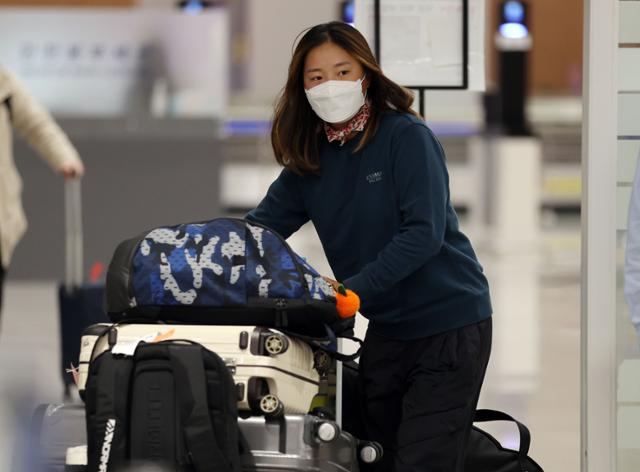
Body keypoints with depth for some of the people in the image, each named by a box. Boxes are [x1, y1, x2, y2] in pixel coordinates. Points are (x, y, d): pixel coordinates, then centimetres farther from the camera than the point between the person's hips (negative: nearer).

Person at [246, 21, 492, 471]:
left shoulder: (406, 136, -14)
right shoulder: (310, 158, 4)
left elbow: (424, 233, -22)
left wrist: (352, 288, -29)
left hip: (449, 324, -7)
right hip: (387, 328, 7)